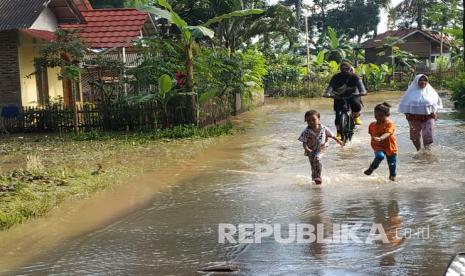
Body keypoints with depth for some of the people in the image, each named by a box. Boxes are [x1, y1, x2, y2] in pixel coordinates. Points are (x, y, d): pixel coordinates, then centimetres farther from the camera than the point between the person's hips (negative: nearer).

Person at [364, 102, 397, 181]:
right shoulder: (373, 125, 1)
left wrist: (380, 139, -50)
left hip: (390, 147, -2)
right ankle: (371, 168, -11)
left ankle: (392, 176, 37)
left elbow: (387, 134, -33)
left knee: (392, 165, 10)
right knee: (379, 156, -32)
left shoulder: (390, 124, -16)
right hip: (379, 147, 2)